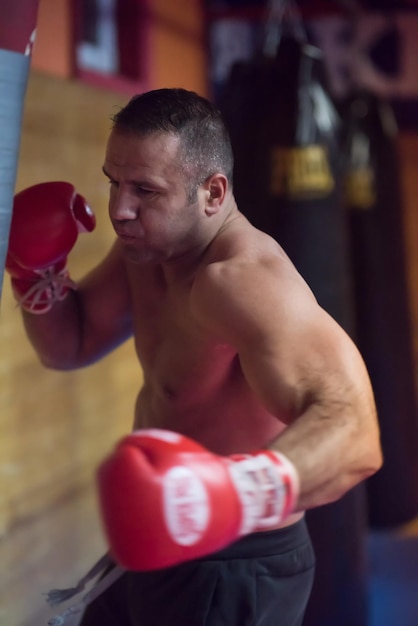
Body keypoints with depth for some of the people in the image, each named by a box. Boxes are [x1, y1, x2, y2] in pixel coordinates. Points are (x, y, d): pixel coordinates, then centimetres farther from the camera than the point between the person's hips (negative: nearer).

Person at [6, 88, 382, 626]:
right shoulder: (147, 242, -1)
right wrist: (35, 269, -9)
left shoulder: (243, 278, -30)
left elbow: (350, 429, -44)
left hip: (230, 578, -8)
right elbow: (69, 345, 11)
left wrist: (231, 493, -62)